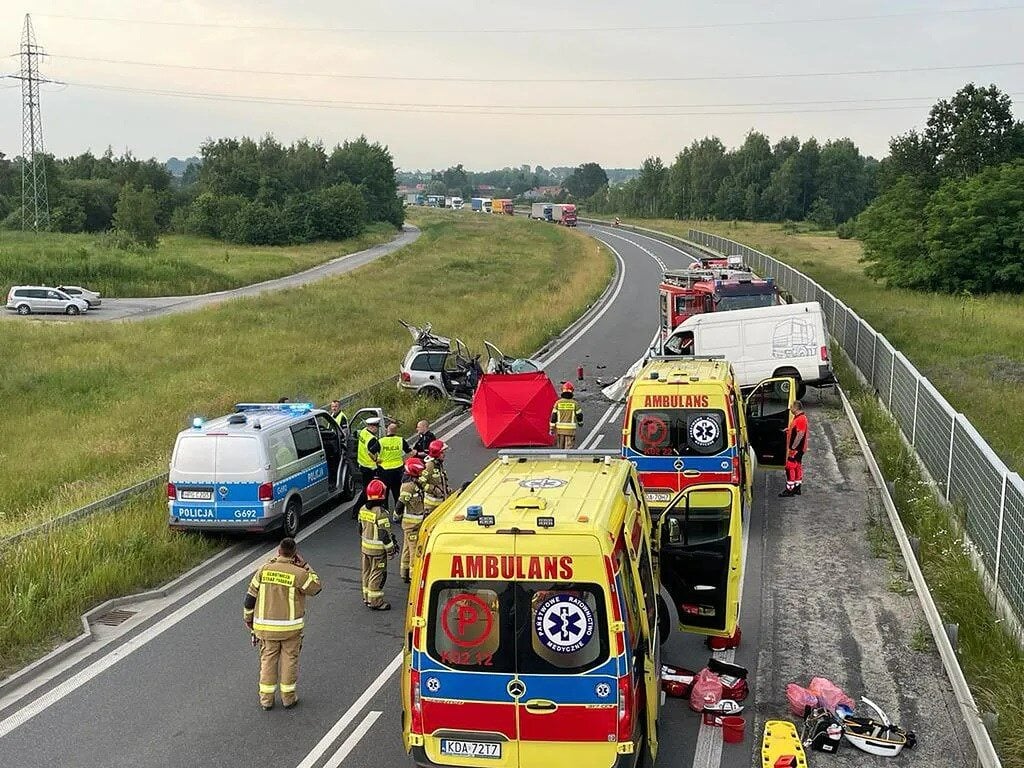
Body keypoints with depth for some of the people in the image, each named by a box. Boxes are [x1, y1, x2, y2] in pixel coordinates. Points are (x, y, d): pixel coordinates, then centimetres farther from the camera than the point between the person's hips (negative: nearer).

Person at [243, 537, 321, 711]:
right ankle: (288, 697, 18)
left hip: (266, 626, 2)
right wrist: (304, 566, 1)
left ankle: (266, 698, 17)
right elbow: (315, 587, 2)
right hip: (291, 626, -2)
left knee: (268, 659, 13)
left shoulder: (264, 569, -7)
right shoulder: (298, 573, -15)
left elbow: (251, 596, -1)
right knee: (290, 659, 12)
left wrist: (248, 618, 13)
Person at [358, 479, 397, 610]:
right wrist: (390, 550, -10)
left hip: (365, 548, 8)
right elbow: (384, 534, -20)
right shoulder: (381, 513, -23)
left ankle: (367, 598, 28)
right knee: (377, 574, 1)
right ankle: (375, 601, 6)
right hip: (378, 550, -8)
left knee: (367, 572, 18)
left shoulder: (363, 510, 1)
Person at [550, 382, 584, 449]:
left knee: (560, 448, 15)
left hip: (560, 429, 2)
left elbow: (553, 416, -1)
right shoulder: (574, 403, -4)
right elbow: (579, 415, 5)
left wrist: (552, 428, 6)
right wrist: (580, 423, 26)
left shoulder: (558, 402, -2)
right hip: (570, 430, -2)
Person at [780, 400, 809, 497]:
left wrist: (793, 447, -24)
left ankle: (789, 490, -9)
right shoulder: (797, 417, 14)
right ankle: (797, 488, 22)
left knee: (790, 467, -9)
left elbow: (800, 434, -25)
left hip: (795, 448, -11)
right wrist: (789, 430, 12)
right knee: (797, 467, 15)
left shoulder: (801, 419, -20)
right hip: (797, 448, 11)